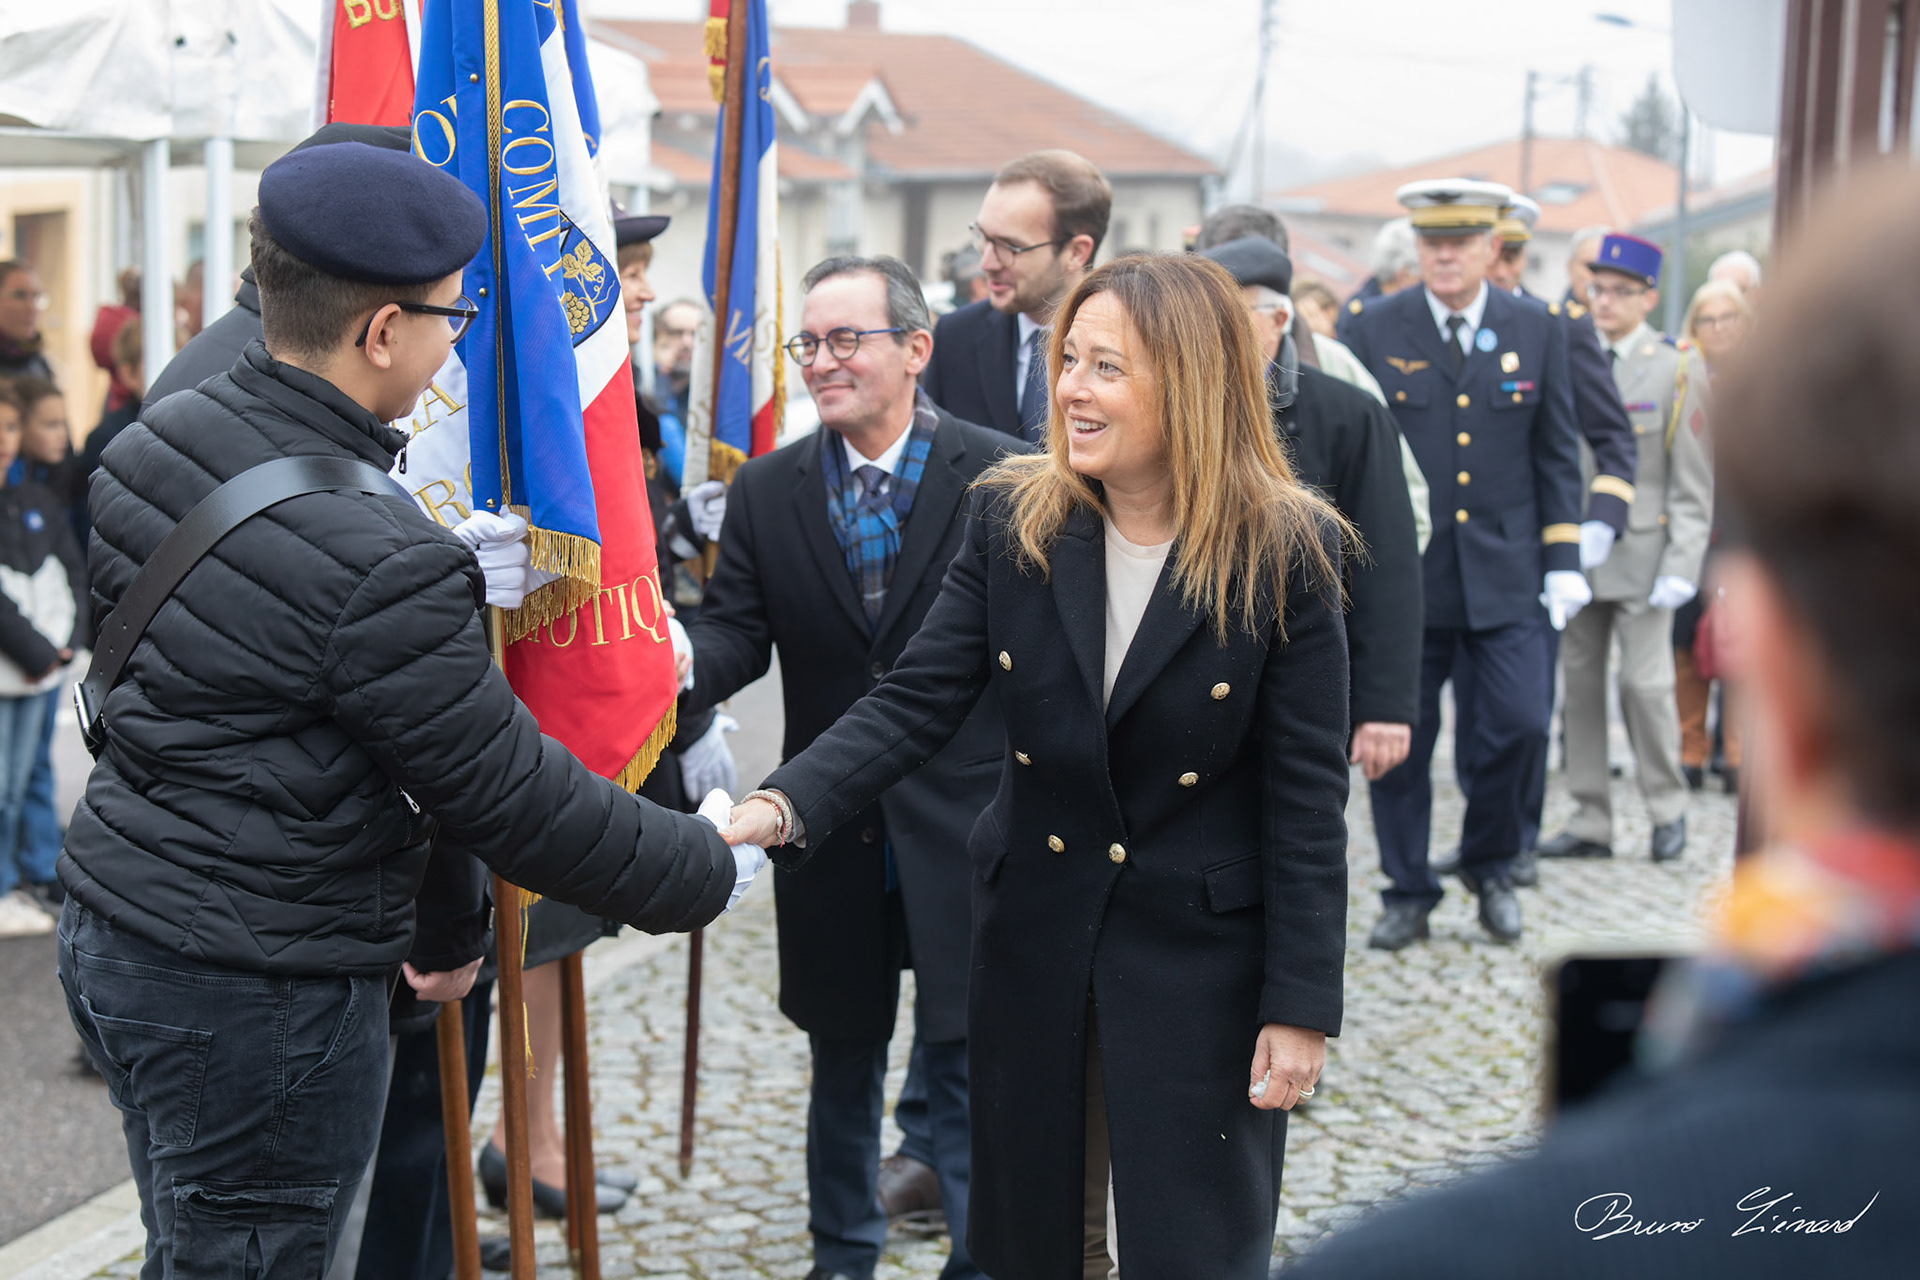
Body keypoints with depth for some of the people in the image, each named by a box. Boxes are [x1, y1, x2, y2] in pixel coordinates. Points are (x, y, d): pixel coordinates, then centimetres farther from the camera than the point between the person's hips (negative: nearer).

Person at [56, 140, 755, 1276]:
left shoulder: (149, 446, 0)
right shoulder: (383, 564, -26)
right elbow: (507, 797, -18)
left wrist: (448, 581, 7)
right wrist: (707, 873, -4)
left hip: (113, 925, 9)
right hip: (259, 989, -9)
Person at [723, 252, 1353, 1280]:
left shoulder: (1286, 555, -13)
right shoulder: (1013, 520, -4)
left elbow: (1308, 793, -11)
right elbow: (915, 702, -9)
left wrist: (1300, 1003, -12)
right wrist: (783, 807, -26)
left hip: (1198, 944, -4)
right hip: (1033, 928, 4)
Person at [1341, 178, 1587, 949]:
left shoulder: (1536, 330, 5)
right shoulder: (1374, 331, 0)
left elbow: (1556, 451, 9)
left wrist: (1562, 560, 2)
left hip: (1503, 574, 1)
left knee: (1520, 725, -5)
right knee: (1400, 740, 3)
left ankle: (1489, 864, 21)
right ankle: (1407, 893, 18)